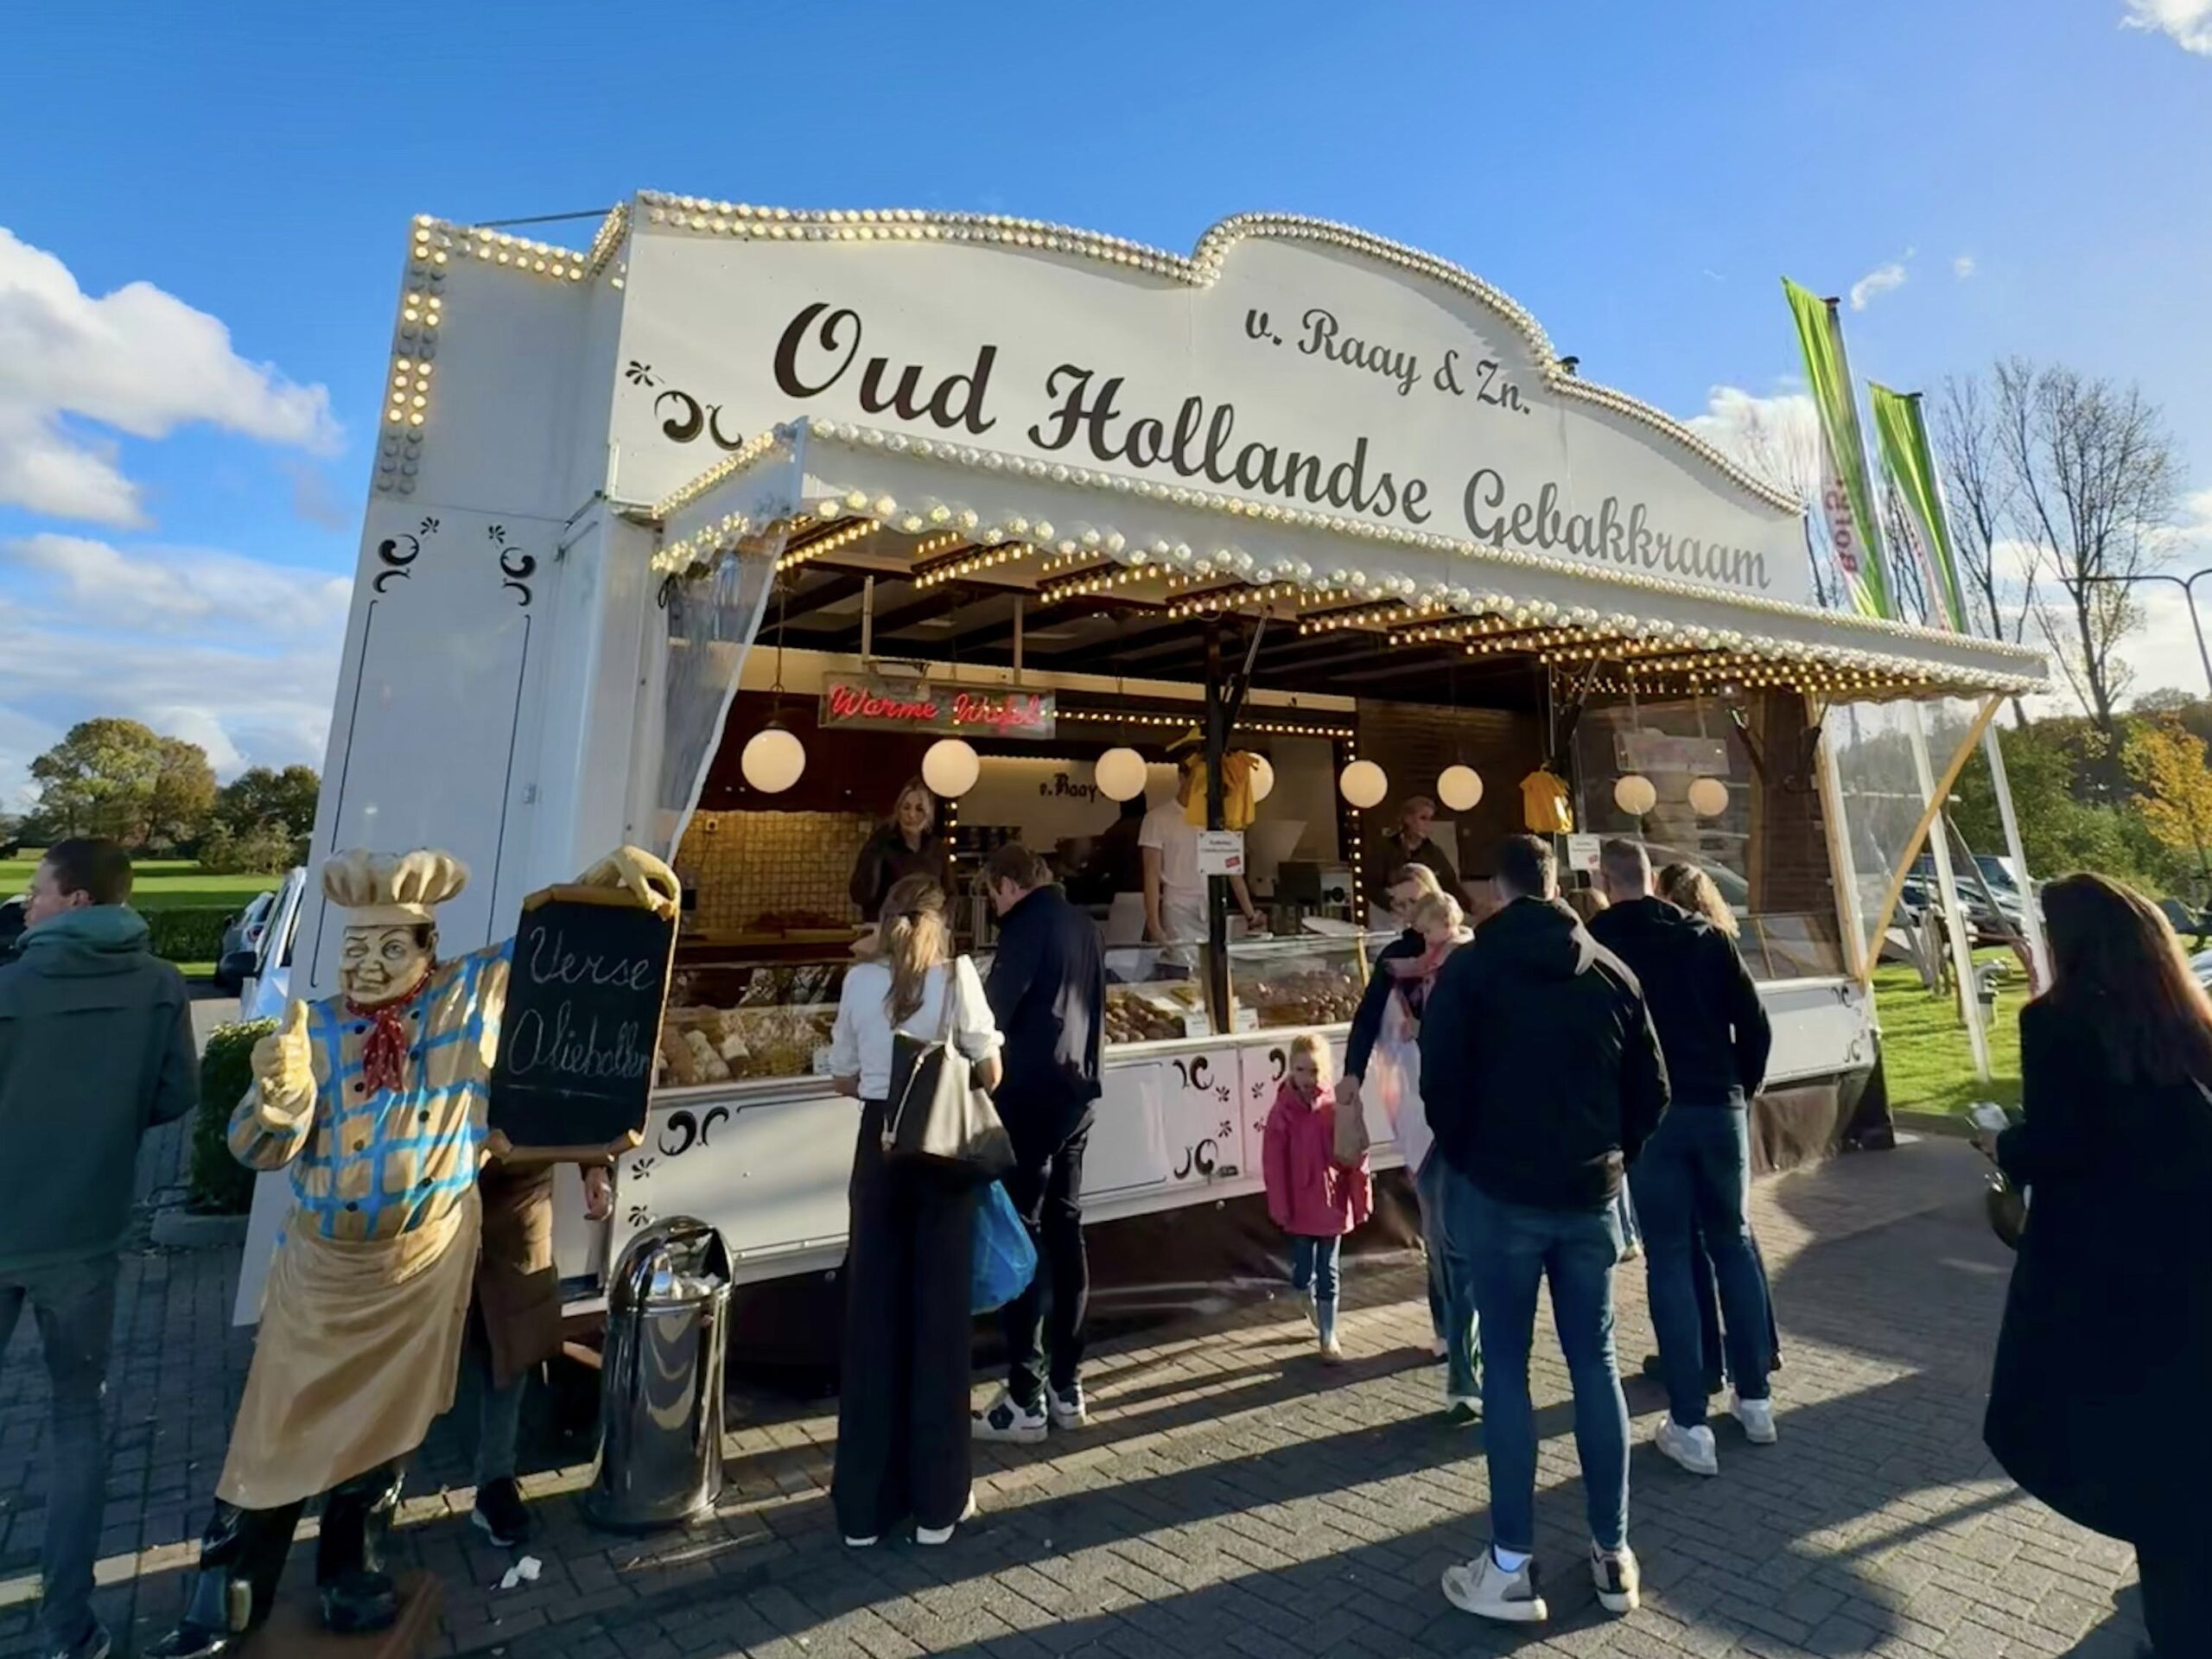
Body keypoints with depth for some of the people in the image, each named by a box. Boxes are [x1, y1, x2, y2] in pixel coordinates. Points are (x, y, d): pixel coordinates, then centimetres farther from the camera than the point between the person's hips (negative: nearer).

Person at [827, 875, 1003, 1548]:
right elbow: (990, 1071, -3)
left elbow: (841, 1078, 8)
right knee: (939, 1313, 7)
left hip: (879, 1148, 2)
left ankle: (864, 1504, 21)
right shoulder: (956, 975, -7)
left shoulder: (859, 980, 0)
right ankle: (937, 1502, 18)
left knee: (873, 1314, 10)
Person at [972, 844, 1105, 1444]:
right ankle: (1066, 1386, 20)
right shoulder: (1083, 925, 13)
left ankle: (1026, 1400, 4)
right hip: (1078, 1093, 8)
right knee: (1065, 1231, 12)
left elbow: (997, 1006, -14)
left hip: (1031, 1094, -8)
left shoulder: (1029, 923, -11)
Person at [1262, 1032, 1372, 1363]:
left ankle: (1328, 1337, 23)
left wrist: (1361, 1201, -3)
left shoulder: (1338, 1107, -9)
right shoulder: (1283, 1110, -10)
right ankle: (1310, 1301, 44)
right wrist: (1280, 1207, -8)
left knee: (1328, 1272, 9)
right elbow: (1274, 1163, -7)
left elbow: (1357, 1157, -4)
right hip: (1299, 1206, 0)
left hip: (1333, 1204, 0)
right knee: (1302, 1271, 9)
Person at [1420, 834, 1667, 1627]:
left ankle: (1511, 1567, 10)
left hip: (1502, 1192, -4)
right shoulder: (1611, 971, 6)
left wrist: (1465, 1160, 5)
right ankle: (1613, 1554, 23)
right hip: (1590, 1195, 4)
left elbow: (1440, 1081, -10)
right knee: (1595, 1361, 14)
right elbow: (1650, 1089, 8)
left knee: (1506, 1368, 4)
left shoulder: (1470, 968, -6)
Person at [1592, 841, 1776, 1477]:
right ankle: (1755, 1400, 27)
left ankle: (1690, 1425, 6)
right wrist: (1740, 1089, 18)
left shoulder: (1595, 945, -3)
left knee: (1669, 1260, 3)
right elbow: (1755, 1025, 4)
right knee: (1733, 1244, 18)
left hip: (1646, 1117, -3)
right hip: (1718, 1109, 3)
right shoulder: (1706, 936, 6)